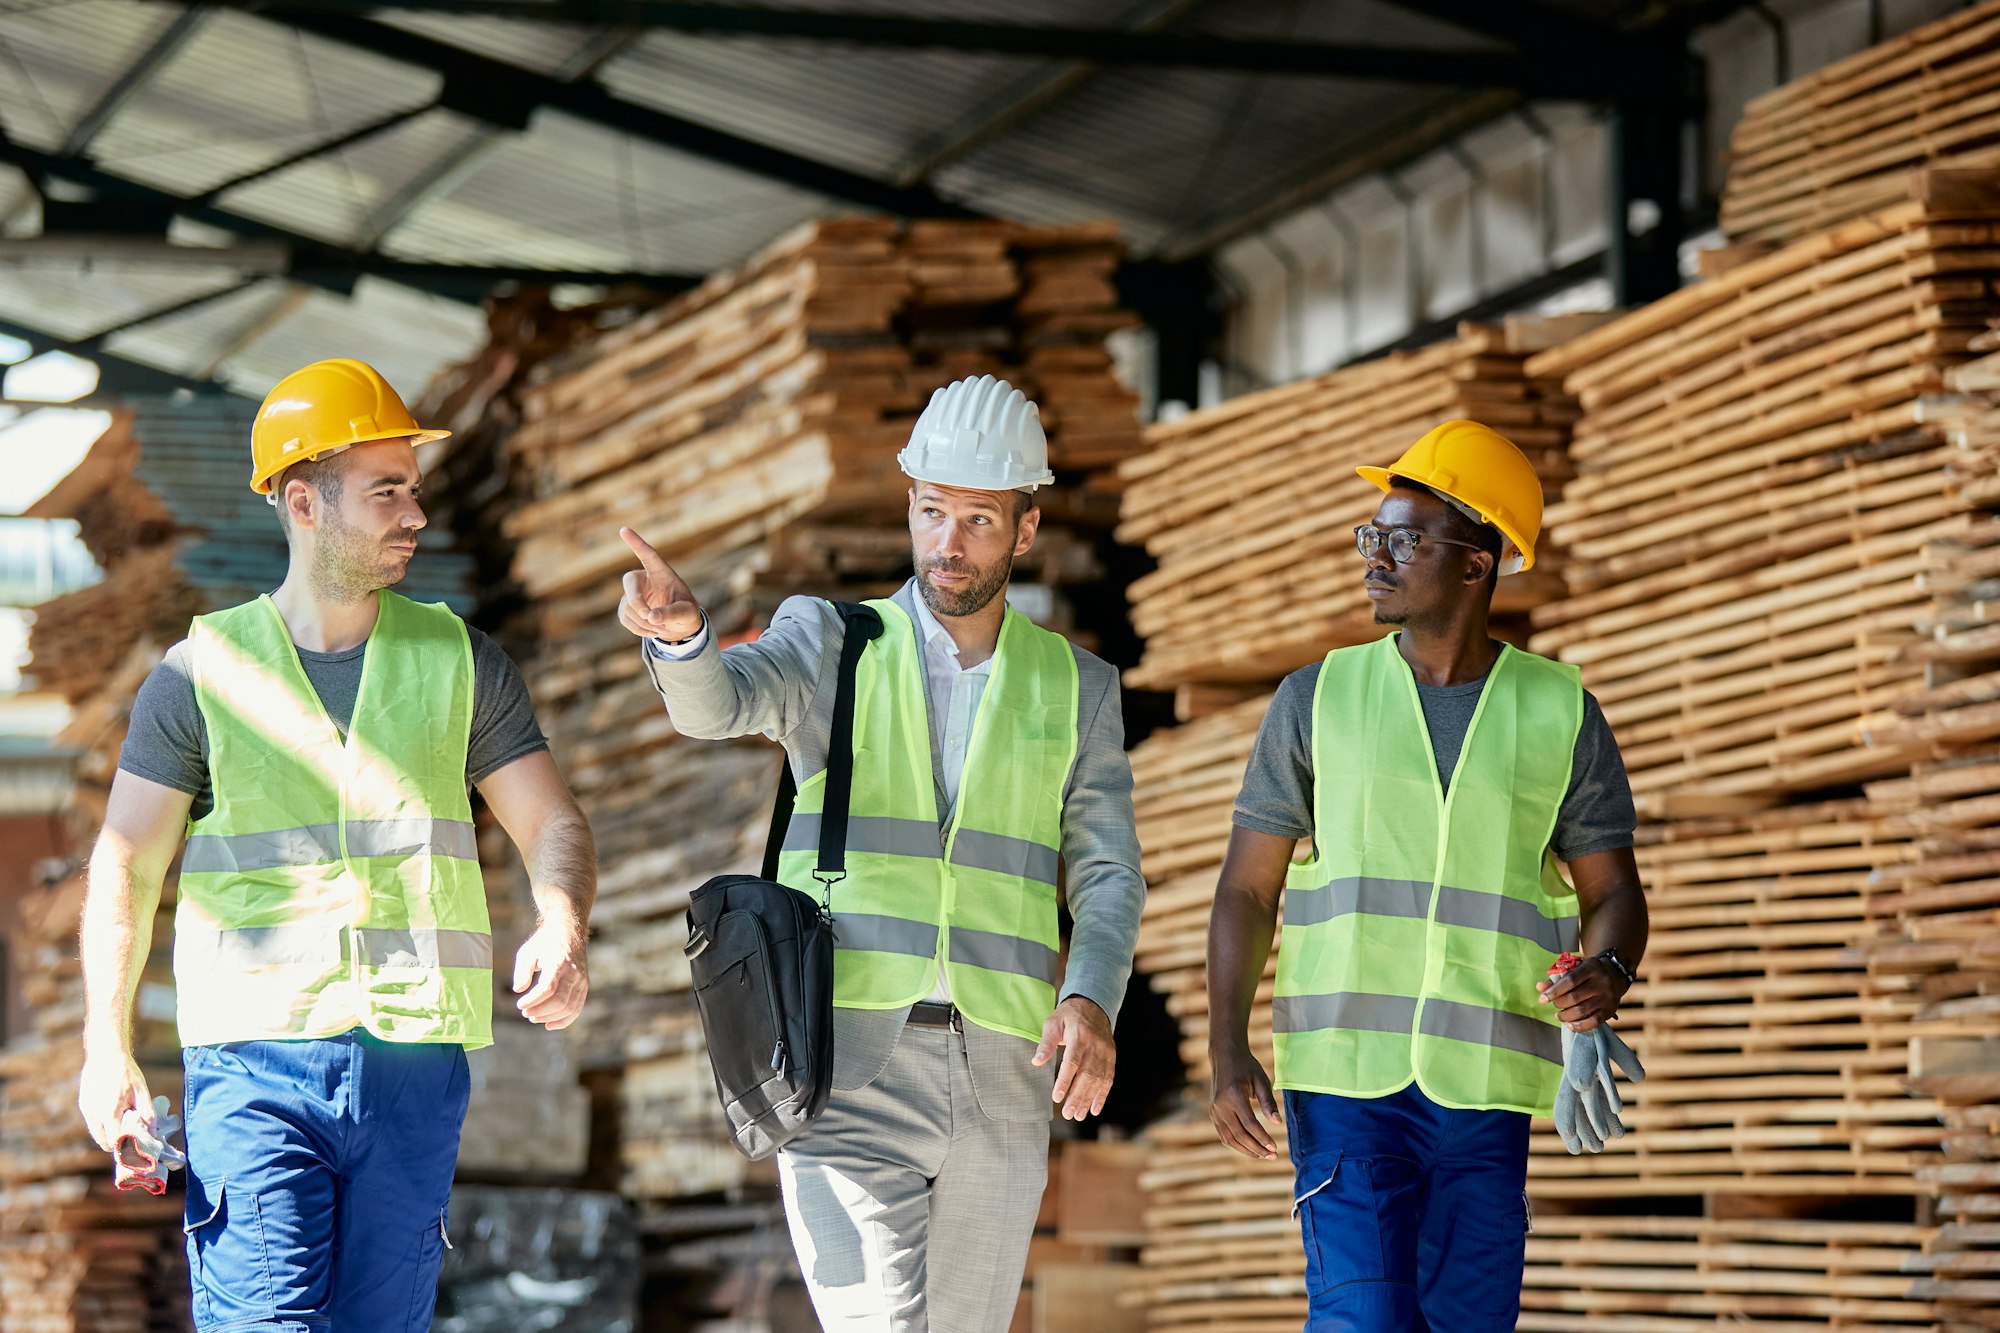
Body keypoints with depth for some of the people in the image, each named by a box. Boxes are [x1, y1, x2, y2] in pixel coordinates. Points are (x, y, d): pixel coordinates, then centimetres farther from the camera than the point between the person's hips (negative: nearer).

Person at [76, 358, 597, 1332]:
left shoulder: (459, 660, 12)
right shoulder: (204, 671, 6)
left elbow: (552, 826, 11)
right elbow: (124, 864, 5)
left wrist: (561, 930, -12)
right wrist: (107, 1043, -9)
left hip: (414, 1064, 2)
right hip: (253, 1060, -2)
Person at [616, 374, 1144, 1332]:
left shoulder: (1074, 687, 12)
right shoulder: (831, 642, 6)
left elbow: (1107, 874, 7)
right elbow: (716, 704, -15)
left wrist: (1091, 999, -14)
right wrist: (679, 634, -39)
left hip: (1002, 1080, 3)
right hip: (848, 1070, -3)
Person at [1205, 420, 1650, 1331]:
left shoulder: (1560, 713, 5)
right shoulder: (1319, 700, 5)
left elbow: (1613, 892, 8)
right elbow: (1246, 891, 5)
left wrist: (1605, 975, -16)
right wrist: (1227, 1050, -9)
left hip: (1485, 1093, 1)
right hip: (1346, 1081, -1)